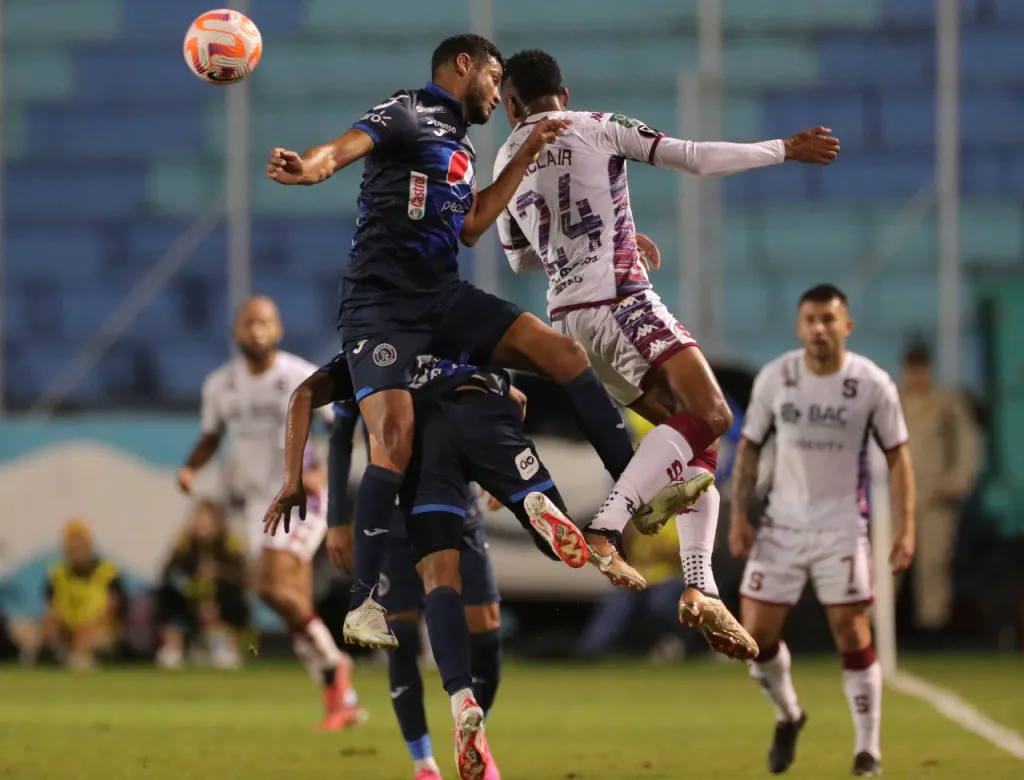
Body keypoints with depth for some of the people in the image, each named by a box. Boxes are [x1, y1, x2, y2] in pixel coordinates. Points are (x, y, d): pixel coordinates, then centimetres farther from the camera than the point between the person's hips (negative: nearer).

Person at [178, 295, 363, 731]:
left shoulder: (301, 378, -12)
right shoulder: (220, 385, 4)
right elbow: (211, 436, 18)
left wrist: (324, 471, -25)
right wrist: (190, 468, -1)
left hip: (301, 497, -6)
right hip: (260, 501, 6)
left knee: (273, 587, -23)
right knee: (295, 607, 4)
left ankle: (332, 662, -2)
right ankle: (343, 702, 14)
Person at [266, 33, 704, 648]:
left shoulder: (461, 147, 22)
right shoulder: (408, 114, -4)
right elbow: (343, 149, -22)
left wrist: (525, 158, 24)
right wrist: (307, 167, -46)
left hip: (444, 297, 8)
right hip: (381, 303, -8)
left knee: (563, 352, -7)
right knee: (395, 441, -22)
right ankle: (364, 605, -16)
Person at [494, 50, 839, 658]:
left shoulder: (508, 163, 18)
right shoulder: (598, 128, 2)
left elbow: (521, 258, 32)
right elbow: (698, 159, -2)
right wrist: (785, 150, 10)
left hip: (569, 320, 7)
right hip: (620, 303, -7)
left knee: (691, 438, 12)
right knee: (711, 416, -20)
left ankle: (702, 590, 1)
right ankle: (606, 528, -36)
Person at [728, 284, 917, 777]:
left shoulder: (873, 384, -7)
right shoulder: (774, 378, -2)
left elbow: (897, 456, -1)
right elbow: (750, 447, 7)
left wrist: (905, 528, -7)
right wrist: (738, 515, 0)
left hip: (842, 529, -2)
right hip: (781, 526, 2)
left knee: (853, 636, -6)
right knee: (756, 634, -2)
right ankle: (788, 716, 26)